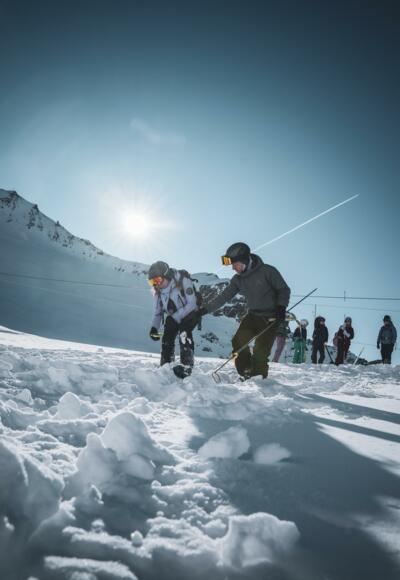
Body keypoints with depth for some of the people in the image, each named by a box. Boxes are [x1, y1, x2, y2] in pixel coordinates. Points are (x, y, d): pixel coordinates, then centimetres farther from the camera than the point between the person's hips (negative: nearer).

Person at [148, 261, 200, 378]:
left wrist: (175, 318, -32)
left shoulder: (183, 280, -29)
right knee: (167, 339, -4)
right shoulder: (158, 290, -11)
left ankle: (186, 366, -25)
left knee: (184, 332, -28)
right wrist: (154, 327, -19)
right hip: (173, 316, 6)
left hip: (190, 313, -6)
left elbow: (191, 304, -27)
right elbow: (158, 311, -3)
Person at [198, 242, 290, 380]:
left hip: (271, 317, -5)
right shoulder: (238, 279, 1)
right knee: (239, 342, -11)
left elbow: (284, 289, -8)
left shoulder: (267, 271, -15)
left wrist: (281, 306, -23)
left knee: (261, 350, -11)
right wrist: (204, 309, -4)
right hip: (253, 315, 5)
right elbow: (223, 297, 2)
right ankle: (246, 372, 8)